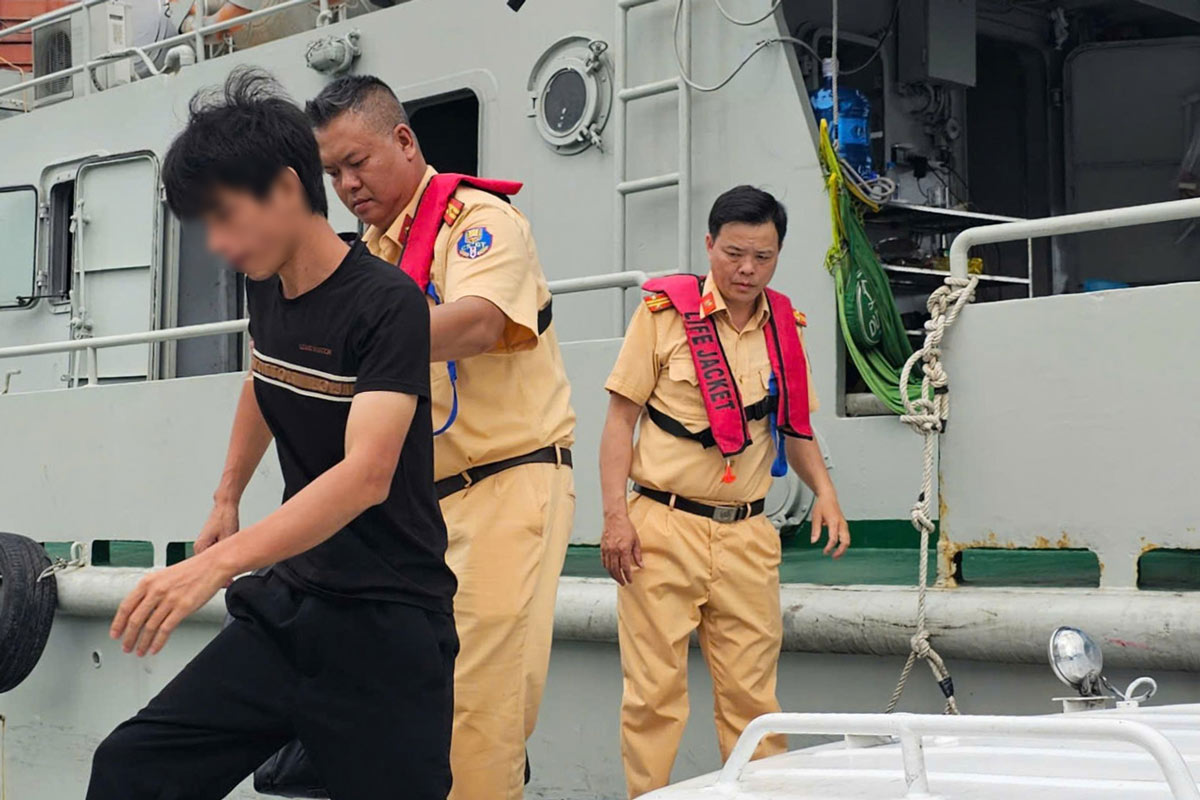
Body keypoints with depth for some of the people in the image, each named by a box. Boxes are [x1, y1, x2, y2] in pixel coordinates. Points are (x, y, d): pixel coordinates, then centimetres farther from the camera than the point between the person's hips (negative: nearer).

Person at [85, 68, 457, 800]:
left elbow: (366, 474, -29)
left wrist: (221, 563, -38)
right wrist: (228, 499, 31)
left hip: (384, 627, -6)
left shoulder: (386, 304, -17)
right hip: (288, 606, 7)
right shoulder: (267, 287, 5)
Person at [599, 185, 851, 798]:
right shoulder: (664, 311, -3)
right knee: (655, 685, -1)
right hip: (663, 524, -3)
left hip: (747, 533, 4)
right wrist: (616, 515, -10)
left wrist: (824, 490, 2)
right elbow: (620, 419, -2)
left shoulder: (784, 326, 10)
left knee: (751, 688, 7)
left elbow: (795, 425, 20)